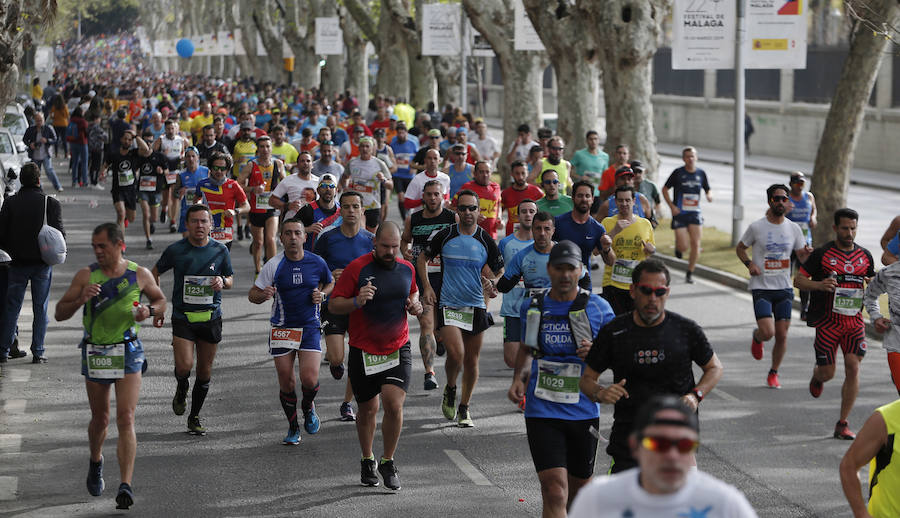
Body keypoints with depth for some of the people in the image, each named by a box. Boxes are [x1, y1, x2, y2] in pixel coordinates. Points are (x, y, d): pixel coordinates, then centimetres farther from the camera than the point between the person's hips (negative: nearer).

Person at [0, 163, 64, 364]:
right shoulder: (51, 203, -7)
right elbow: (59, 234, -9)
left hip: (18, 263, 1)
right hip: (42, 264, -1)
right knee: (40, 309, 6)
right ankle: (38, 353, 5)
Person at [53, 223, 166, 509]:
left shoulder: (140, 275, -2)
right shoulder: (86, 275, -3)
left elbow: (160, 299, 16)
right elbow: (60, 313, -4)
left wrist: (149, 310, -7)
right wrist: (80, 299, -23)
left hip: (128, 353, -1)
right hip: (95, 353, 1)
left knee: (125, 419, -12)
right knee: (100, 419, 14)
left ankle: (126, 486, -15)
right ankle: (95, 462, 45)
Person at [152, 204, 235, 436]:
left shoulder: (220, 250, 2)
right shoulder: (176, 250, -4)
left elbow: (230, 280, 14)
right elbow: (156, 272, 11)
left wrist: (223, 282, -10)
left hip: (211, 317, 2)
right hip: (182, 316, -2)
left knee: (205, 370, 7)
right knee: (184, 366, -17)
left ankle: (195, 417, 23)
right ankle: (181, 390, 19)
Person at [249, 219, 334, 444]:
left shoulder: (316, 262, -1)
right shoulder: (274, 265, -4)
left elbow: (330, 283, 19)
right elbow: (252, 294, 1)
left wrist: (322, 295, -2)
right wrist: (263, 295, -21)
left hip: (310, 327, 0)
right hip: (282, 329, 0)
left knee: (309, 379, -13)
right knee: (286, 381, 1)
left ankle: (308, 407, 22)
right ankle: (293, 427, 21)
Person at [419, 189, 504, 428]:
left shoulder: (486, 241, 1)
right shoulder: (445, 236, -1)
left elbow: (500, 272, 9)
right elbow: (422, 259, 14)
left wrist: (494, 287, -13)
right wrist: (427, 287, 2)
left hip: (476, 307, 2)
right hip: (449, 306, -2)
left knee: (472, 360, 6)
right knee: (455, 354, -17)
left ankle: (464, 408, 22)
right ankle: (450, 390, 13)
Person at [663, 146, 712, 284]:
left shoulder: (701, 173, 5)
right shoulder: (678, 173, -5)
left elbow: (708, 189, 17)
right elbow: (665, 189, 2)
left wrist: (709, 195, -7)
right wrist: (671, 206, -9)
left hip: (695, 213, 3)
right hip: (679, 214, -3)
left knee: (695, 244, -7)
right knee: (683, 246, -9)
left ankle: (690, 273, 8)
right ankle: (677, 246, 29)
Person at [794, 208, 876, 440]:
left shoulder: (864, 256, 7)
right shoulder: (822, 254, -5)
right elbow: (798, 280, -3)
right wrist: (819, 285, -22)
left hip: (854, 320, 3)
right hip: (828, 322, -3)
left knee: (853, 368, -9)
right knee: (827, 372, 2)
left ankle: (842, 424, -1)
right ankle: (817, 377, 43)